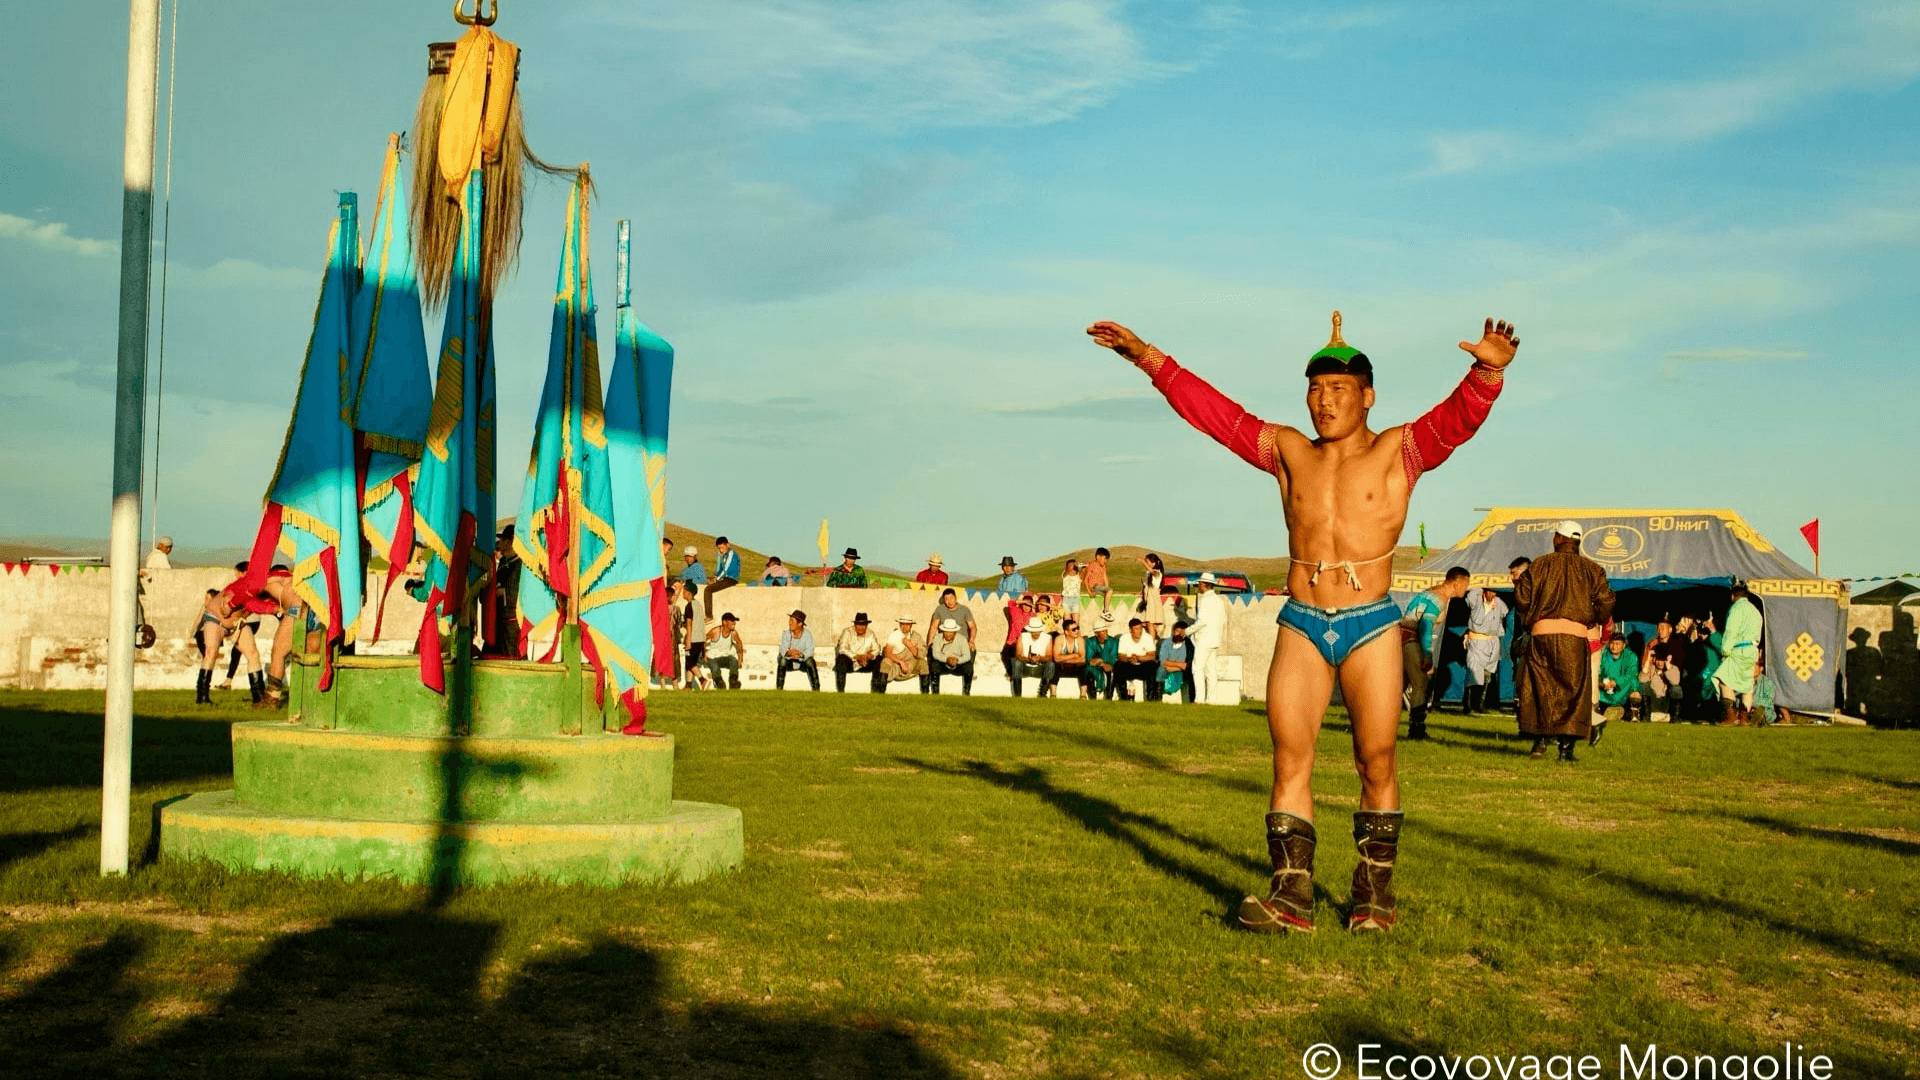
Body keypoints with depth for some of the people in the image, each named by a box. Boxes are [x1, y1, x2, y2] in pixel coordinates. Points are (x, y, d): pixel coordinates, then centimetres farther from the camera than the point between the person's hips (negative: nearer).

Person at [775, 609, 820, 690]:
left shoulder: (807, 634, -15)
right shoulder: (786, 634, -11)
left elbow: (809, 651, -26)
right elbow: (783, 650, -22)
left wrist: (800, 654, -47)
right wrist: (788, 653, -46)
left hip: (803, 663, -1)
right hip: (789, 663, 1)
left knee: (811, 660, -32)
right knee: (782, 660, -30)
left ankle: (816, 689, -31)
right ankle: (778, 688, -29)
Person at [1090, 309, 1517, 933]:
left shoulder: (1399, 451, 2)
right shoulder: (1289, 452, 12)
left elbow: (1458, 418, -14)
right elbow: (1214, 411, 12)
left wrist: (1488, 372, -34)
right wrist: (1151, 360, 9)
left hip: (1371, 627, -3)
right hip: (1300, 625, 3)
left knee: (1377, 765, 2)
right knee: (1289, 759, -4)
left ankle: (1374, 895, 14)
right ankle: (1292, 894, -3)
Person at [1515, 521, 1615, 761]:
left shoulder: (1541, 564, 7)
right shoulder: (1590, 569, 7)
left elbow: (1521, 596, 0)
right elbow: (1606, 600, -2)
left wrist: (1530, 620, 17)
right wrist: (1596, 624, 14)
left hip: (1542, 633, 0)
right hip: (1575, 635, 0)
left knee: (1540, 690, 10)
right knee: (1573, 692, 4)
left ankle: (1540, 740, 3)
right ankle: (1566, 746, -2)